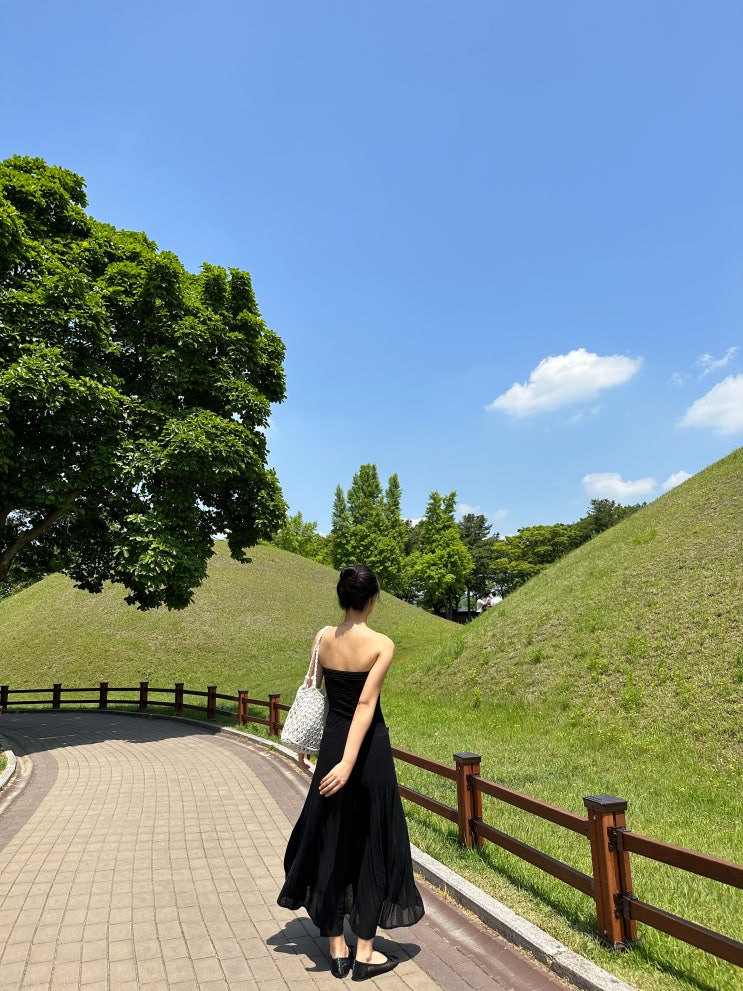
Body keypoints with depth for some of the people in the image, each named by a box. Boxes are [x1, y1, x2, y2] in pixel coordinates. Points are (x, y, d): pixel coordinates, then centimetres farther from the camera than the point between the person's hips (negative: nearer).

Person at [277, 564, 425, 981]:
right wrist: (350, 762, -24)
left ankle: (337, 949, 27)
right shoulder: (382, 644, -15)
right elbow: (366, 704, -22)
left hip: (332, 744, 4)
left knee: (330, 844, 16)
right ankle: (364, 953, 22)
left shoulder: (323, 639, -3)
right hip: (368, 749, -4)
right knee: (372, 845, 12)